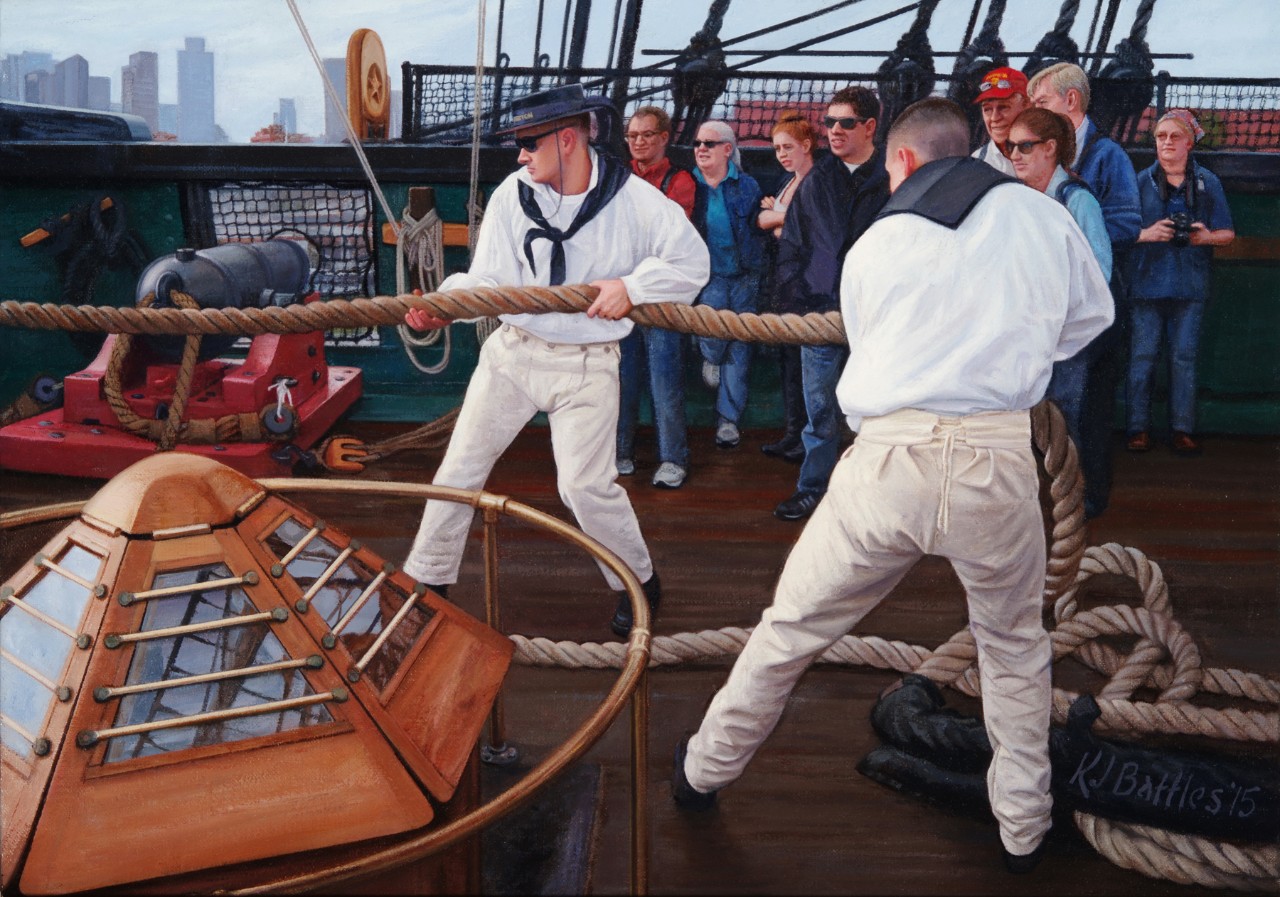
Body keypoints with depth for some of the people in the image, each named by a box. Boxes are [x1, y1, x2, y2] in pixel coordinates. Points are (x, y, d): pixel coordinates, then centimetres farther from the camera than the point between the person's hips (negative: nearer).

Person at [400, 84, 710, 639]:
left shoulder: (633, 198, -9)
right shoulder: (512, 194, -3)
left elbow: (691, 262, -2)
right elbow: (488, 280, -5)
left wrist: (631, 286, -15)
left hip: (586, 364, -3)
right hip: (511, 350, 3)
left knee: (585, 484, -6)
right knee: (461, 467, 6)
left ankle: (638, 581, 20)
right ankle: (427, 577, 24)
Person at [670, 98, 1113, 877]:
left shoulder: (874, 244, 9)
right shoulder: (1040, 214, 8)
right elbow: (1091, 316, 22)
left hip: (889, 456, 0)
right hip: (998, 459, 0)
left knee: (791, 628, 15)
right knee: (1014, 644, 24)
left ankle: (705, 772, 33)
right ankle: (1024, 827, 33)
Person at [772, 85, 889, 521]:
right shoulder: (816, 181, 11)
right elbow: (791, 248, 12)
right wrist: (794, 303, 1)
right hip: (821, 314, 3)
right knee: (819, 411, 9)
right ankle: (811, 489, 21)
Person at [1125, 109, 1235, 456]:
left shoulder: (1207, 182, 10)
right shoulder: (1142, 181, 7)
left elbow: (1227, 233, 10)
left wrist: (1205, 236, -11)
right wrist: (1147, 234, -13)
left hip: (1189, 284, 1)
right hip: (1147, 281, -1)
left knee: (1184, 357, 2)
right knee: (1142, 355, -2)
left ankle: (1182, 428, 9)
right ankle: (1138, 427, 5)